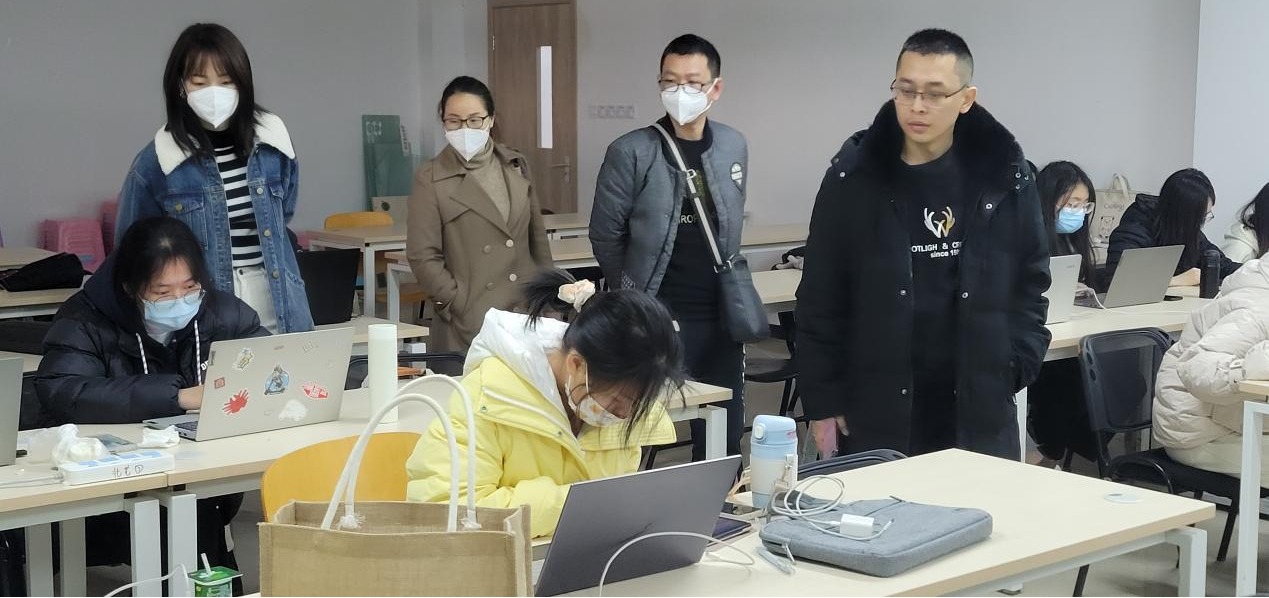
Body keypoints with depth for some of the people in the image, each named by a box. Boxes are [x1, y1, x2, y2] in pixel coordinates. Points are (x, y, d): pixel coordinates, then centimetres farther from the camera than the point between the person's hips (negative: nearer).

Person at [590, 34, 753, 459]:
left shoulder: (734, 148, 6)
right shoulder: (631, 152, -10)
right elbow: (605, 237, -2)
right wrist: (635, 296, 6)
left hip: (720, 318, 5)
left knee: (723, 442, 13)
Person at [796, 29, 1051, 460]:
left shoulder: (1005, 177, 0)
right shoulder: (853, 175, -2)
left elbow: (1030, 284, 10)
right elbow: (821, 298, 0)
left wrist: (1014, 368, -1)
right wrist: (822, 401, -2)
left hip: (980, 411, 1)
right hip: (875, 409, -1)